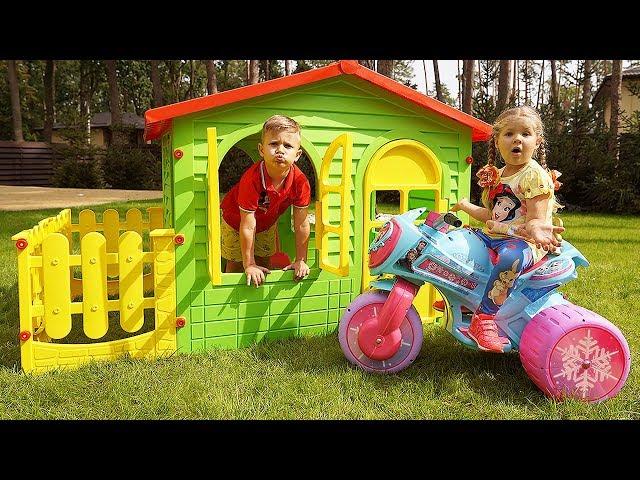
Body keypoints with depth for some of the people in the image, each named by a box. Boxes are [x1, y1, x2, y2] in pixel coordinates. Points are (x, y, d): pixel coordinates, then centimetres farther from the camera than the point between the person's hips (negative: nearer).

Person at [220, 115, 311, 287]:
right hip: (236, 220, -4)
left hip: (268, 223, 4)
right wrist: (249, 265, -29)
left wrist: (301, 260, -16)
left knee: (264, 262, 18)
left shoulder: (300, 182, -31)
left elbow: (302, 224, -20)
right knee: (235, 263, 6)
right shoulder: (252, 179, -42)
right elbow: (248, 227, -35)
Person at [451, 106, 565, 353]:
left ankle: (485, 316, -32)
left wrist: (534, 228, -40)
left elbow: (536, 220, -18)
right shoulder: (496, 176, 14)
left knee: (510, 256, -41)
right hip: (493, 236, 9)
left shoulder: (535, 175, -10)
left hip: (524, 240, -9)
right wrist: (466, 206, 20)